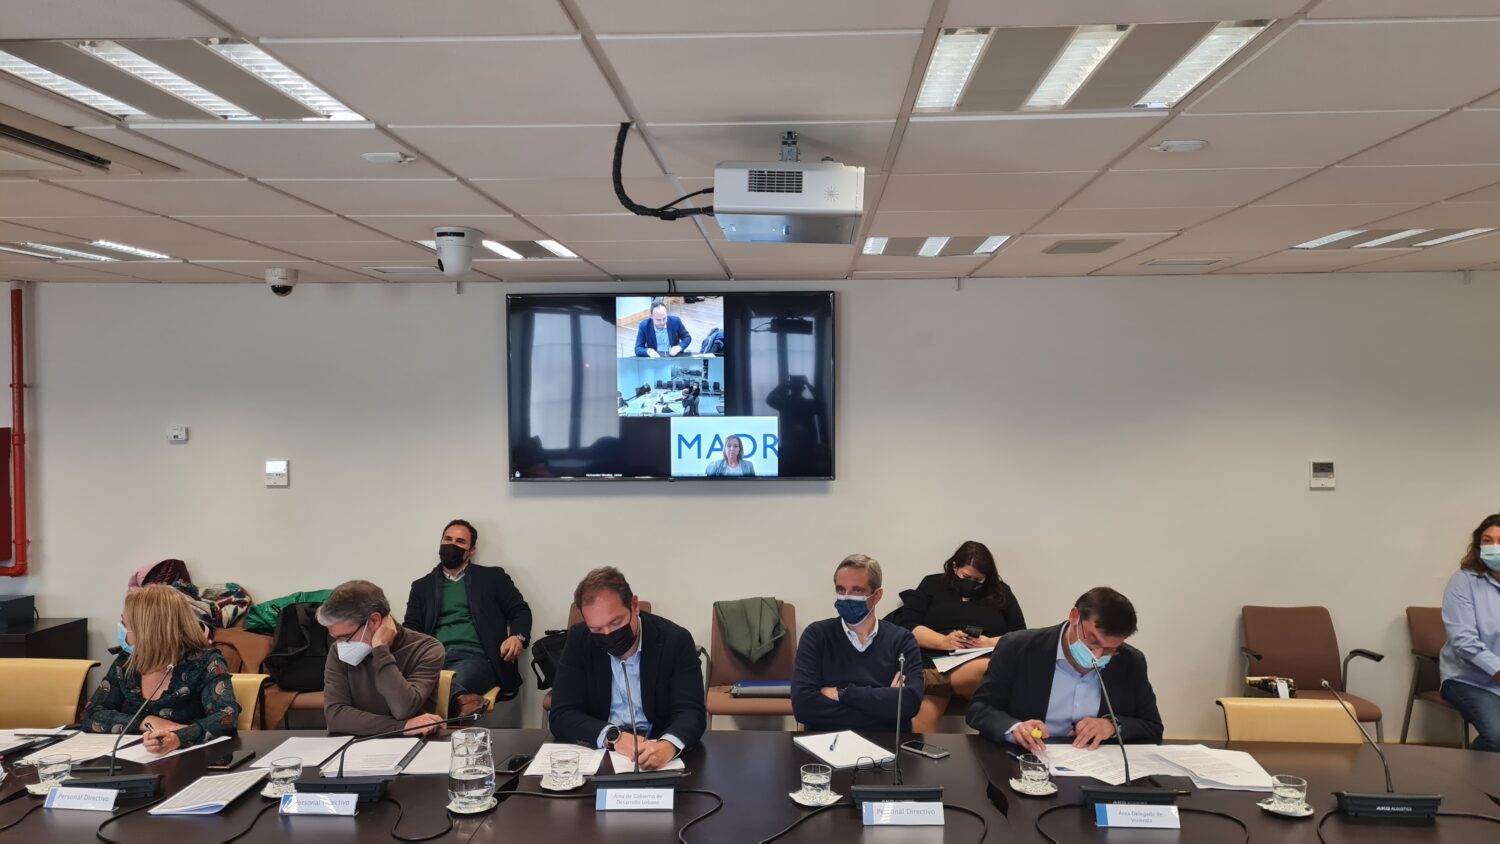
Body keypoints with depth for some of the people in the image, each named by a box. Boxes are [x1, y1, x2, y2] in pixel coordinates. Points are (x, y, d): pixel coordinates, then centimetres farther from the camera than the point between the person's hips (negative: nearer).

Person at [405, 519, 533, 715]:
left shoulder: (491, 577, 18)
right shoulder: (422, 586, 25)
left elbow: (520, 611, 15)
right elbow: (412, 629, 18)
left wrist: (518, 637, -10)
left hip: (475, 657, -3)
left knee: (453, 683, -45)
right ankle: (462, 699, -54)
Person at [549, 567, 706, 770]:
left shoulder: (675, 640, -9)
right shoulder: (578, 640, -4)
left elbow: (692, 712, -15)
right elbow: (562, 716, -8)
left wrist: (667, 745, -37)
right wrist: (612, 736, -26)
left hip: (658, 753, -1)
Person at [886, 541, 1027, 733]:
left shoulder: (1000, 592, 17)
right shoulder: (932, 585, 14)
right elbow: (908, 625, 5)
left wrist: (990, 643, -8)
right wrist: (943, 641, -12)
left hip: (982, 664, 1)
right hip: (935, 664, 0)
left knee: (988, 669, -39)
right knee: (923, 714, -33)